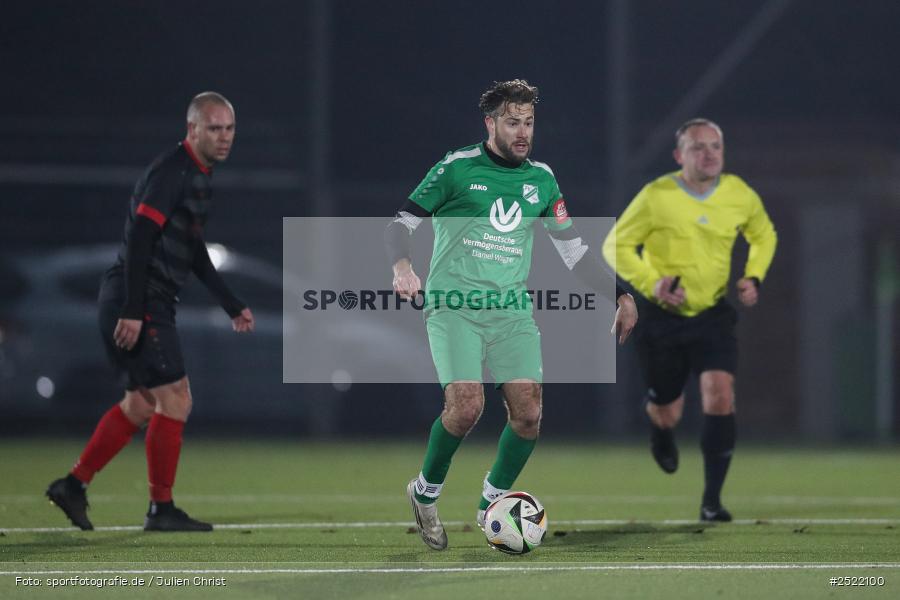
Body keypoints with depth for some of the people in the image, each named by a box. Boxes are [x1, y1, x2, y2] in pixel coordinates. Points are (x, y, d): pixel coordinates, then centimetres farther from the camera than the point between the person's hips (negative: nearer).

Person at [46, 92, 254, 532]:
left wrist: (232, 306, 26)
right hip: (136, 301, -10)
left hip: (153, 303, 10)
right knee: (174, 399, -7)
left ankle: (73, 485, 18)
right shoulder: (171, 172, -15)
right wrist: (132, 310, -27)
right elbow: (139, 238, -23)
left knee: (141, 405, 14)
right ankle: (161, 509, 1)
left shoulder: (199, 177, 17)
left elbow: (194, 252, 27)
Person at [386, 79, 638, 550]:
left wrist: (621, 295, 11)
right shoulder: (457, 169, -1)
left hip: (512, 312, 4)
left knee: (528, 413, -11)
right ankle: (425, 492, 4)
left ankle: (492, 506, 12)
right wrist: (402, 267, -19)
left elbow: (574, 250, 19)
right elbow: (402, 222, 1)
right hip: (454, 305, -4)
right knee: (466, 406, -22)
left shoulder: (541, 180, 12)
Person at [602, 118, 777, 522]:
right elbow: (616, 245, -7)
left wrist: (753, 277, -3)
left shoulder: (740, 196, -6)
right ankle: (658, 425, 52)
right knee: (668, 414, 10)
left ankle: (712, 499, -10)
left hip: (713, 315, 1)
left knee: (720, 397, -20)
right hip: (661, 317, -1)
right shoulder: (656, 197, -15)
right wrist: (651, 283, -21)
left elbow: (763, 235, 15)